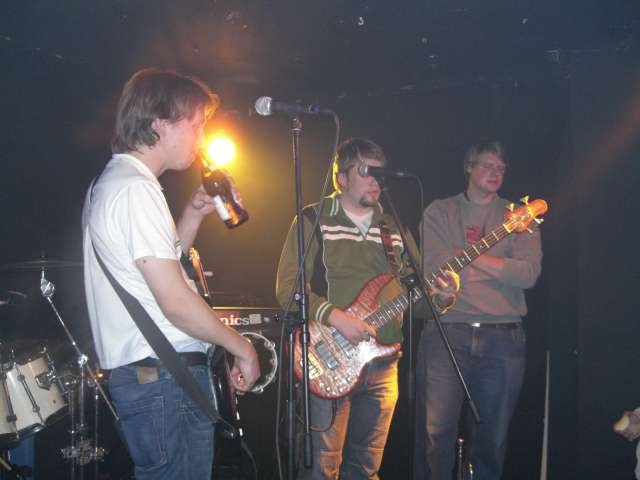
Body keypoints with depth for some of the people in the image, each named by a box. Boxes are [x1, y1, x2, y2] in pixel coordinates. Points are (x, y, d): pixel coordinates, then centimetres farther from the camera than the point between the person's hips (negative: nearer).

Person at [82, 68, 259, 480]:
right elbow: (175, 302, -21)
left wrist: (195, 213, 12)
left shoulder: (110, 183, 16)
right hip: (165, 377, -11)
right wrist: (243, 348, -9)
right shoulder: (136, 189, -17)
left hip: (141, 373, 11)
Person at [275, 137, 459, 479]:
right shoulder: (314, 220, -2)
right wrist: (335, 316, -22)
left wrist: (439, 297, -6)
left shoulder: (394, 228, 15)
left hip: (382, 363, 5)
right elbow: (288, 286, -10)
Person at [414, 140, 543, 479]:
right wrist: (500, 266, -5)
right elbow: (433, 265, -8)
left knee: (493, 437, 8)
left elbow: (528, 274, -5)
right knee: (436, 431, -4)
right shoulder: (439, 212, 9)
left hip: (503, 337, 2)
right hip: (446, 334, -1)